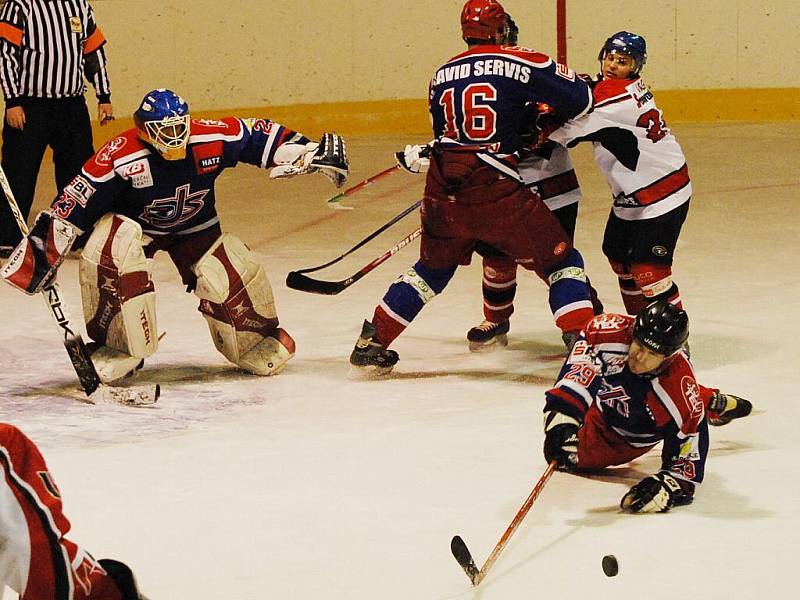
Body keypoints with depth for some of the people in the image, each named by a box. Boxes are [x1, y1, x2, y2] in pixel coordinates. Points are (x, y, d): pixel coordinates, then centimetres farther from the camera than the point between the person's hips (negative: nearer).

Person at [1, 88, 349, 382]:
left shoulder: (213, 138, -23)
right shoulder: (120, 157, -31)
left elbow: (260, 137, -9)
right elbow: (74, 202, -27)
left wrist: (309, 152, -10)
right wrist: (44, 244, -29)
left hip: (196, 225, 3)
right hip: (134, 223, -2)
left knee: (232, 279, -14)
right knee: (109, 253, -34)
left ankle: (259, 335, 22)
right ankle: (115, 344, -17)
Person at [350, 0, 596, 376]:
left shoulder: (442, 74, 15)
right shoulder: (519, 62, -2)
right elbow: (578, 99, -3)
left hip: (443, 188, 6)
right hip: (496, 189, -5)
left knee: (433, 268, 26)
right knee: (560, 262, 5)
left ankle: (371, 344, 27)